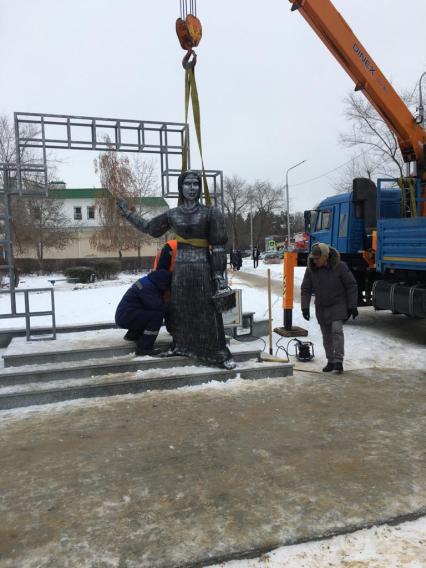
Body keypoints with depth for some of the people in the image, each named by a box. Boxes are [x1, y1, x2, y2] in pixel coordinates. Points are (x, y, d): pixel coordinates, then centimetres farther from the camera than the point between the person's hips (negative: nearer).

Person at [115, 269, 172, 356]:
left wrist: (164, 305, 3)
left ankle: (132, 335, 33)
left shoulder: (147, 282, 13)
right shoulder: (147, 287, -19)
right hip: (126, 317, -10)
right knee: (157, 315, -22)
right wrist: (167, 308, -5)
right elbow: (157, 305, -24)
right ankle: (143, 348, -22)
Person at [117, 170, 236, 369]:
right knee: (180, 310, 12)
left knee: (208, 312, -3)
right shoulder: (172, 214, 7)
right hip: (180, 268, 4)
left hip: (202, 268, -4)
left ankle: (221, 353, 5)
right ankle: (182, 346, 30)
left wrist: (219, 274, -10)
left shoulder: (210, 212, -4)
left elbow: (218, 246, -6)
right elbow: (148, 227, 20)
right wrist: (127, 212, 24)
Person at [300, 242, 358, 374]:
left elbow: (351, 286, -10)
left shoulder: (340, 266, -17)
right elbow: (306, 289, -3)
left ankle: (338, 361, -12)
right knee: (327, 336, 8)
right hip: (321, 308, 4)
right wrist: (305, 307, -12)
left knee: (337, 330, -18)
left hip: (338, 305, -3)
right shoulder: (311, 268, -8)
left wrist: (352, 306, -11)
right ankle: (330, 361, 20)